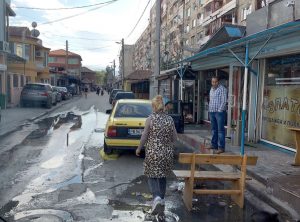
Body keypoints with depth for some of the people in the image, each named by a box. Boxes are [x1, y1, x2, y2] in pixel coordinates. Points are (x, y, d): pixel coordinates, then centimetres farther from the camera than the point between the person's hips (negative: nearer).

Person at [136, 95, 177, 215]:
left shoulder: (150, 119, -10)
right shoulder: (170, 119, 0)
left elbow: (144, 136, -7)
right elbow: (174, 138, 4)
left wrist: (139, 149, 6)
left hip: (153, 152, -4)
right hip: (167, 153, 4)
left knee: (152, 176, 8)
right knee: (163, 176, 18)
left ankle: (157, 197, -14)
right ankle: (161, 201, 24)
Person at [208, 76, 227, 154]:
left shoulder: (222, 89, -8)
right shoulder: (211, 89, 16)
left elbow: (224, 101, -13)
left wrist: (219, 110, -16)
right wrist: (210, 109, 14)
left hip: (219, 112, -8)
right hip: (212, 112, 8)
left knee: (220, 130, -6)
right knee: (214, 129, 13)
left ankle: (221, 147, -5)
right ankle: (214, 145, 22)